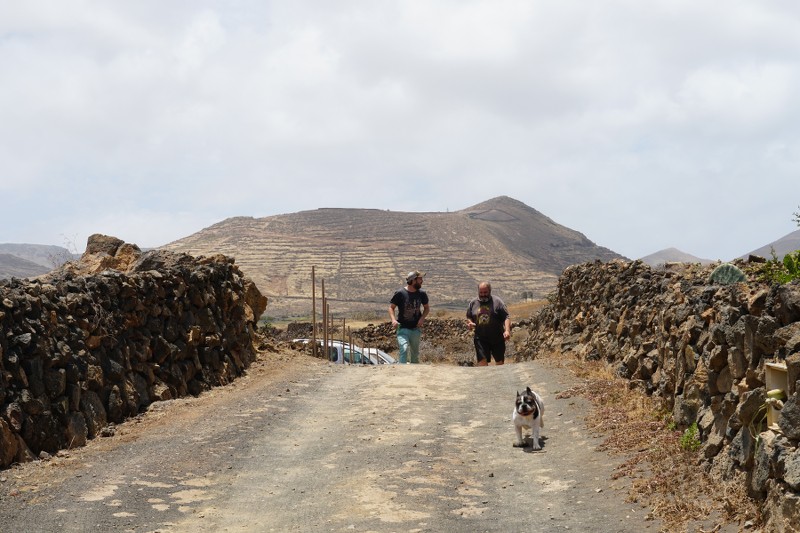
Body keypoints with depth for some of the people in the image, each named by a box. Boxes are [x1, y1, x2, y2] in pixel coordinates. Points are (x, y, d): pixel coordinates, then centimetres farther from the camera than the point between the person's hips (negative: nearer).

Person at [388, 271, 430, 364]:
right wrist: (393, 319, -21)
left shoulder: (422, 294, 1)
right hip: (403, 328, -4)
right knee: (404, 349, -24)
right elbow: (391, 307, -3)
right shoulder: (400, 293, -10)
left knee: (415, 353, 12)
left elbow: (427, 308, 14)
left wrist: (422, 318, -5)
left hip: (416, 329, 4)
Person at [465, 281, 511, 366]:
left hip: (497, 339, -1)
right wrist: (469, 323, -5)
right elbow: (468, 317, 19)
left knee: (499, 361, 12)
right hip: (480, 339, 1)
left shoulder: (497, 302, -3)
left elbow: (506, 317, -6)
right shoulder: (473, 303, 8)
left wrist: (507, 330, -20)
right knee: (482, 361, -11)